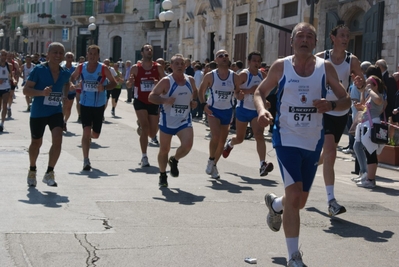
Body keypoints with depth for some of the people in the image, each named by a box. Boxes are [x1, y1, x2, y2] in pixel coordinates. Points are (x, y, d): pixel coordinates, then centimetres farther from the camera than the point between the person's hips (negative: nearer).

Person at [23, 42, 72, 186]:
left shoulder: (65, 73, -1)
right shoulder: (38, 70, -15)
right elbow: (26, 90, -16)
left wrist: (65, 94, 5)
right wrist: (42, 92, -32)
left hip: (56, 112, 3)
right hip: (38, 113, -2)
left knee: (57, 140, -17)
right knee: (36, 143, 14)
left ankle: (49, 173, -4)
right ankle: (32, 171, 39)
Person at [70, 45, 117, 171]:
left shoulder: (103, 69, -8)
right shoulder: (81, 67, -1)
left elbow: (113, 83, -3)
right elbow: (72, 79, 12)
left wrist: (104, 87, -22)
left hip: (99, 105, 0)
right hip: (85, 104, 0)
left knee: (95, 134, 9)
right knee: (86, 131, -12)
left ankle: (90, 136, 49)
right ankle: (86, 161, -8)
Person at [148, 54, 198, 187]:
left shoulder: (190, 80, 2)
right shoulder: (166, 81, -12)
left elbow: (195, 92, 23)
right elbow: (151, 96, -11)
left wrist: (193, 101, 3)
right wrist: (165, 101, -27)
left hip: (184, 120, 3)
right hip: (167, 120, -2)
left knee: (187, 145, -19)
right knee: (164, 149, 7)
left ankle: (174, 161, 13)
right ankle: (162, 175, 29)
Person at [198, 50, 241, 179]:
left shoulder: (234, 77, -3)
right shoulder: (210, 76, -8)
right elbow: (201, 92, 2)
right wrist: (203, 104, -13)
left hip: (227, 111, 3)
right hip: (213, 110, -3)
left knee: (222, 140, 10)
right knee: (215, 136, -22)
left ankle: (214, 165, 29)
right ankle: (211, 160, 2)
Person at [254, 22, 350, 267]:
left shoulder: (325, 67, -2)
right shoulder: (281, 66, -3)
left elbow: (346, 100, 2)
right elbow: (260, 92, 9)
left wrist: (331, 105, -20)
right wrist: (262, 109, -13)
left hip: (313, 141, 3)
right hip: (287, 138, -3)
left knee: (300, 200, 13)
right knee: (294, 195, -16)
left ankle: (274, 203, 50)